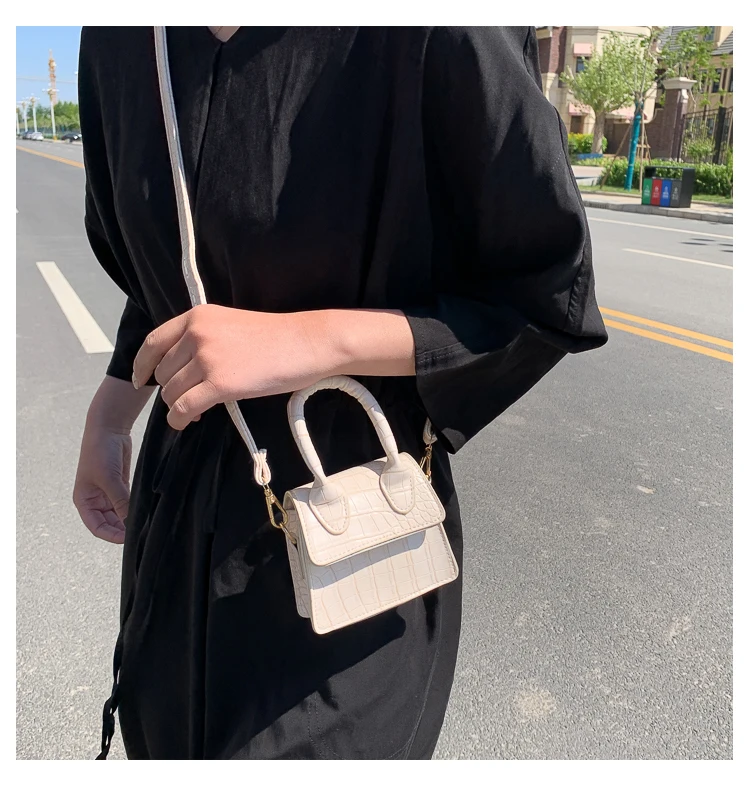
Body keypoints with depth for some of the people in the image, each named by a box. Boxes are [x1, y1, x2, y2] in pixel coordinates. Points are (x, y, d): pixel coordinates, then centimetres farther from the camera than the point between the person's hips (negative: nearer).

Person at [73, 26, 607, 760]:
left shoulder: (433, 38, -21)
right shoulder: (119, 41, -1)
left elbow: (551, 301, -14)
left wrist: (317, 338, -24)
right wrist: (109, 417, 14)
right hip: (179, 503, 7)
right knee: (166, 739, 27)